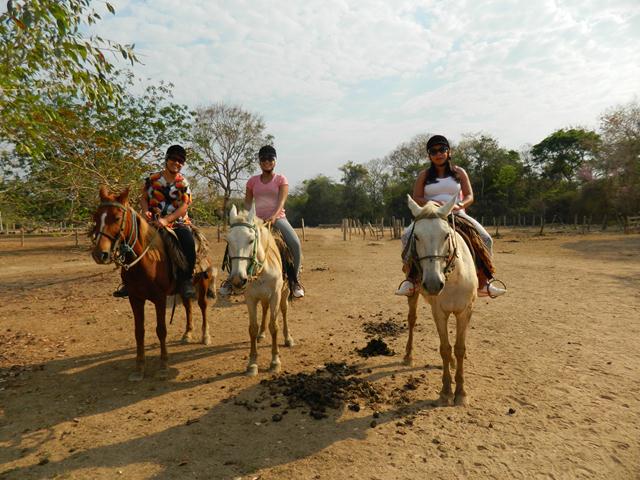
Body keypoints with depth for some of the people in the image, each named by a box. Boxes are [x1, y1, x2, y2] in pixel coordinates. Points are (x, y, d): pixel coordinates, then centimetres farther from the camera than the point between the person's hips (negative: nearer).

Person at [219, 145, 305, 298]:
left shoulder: (281, 179, 4)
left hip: (277, 218, -2)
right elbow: (247, 202, 11)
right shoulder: (253, 181, 12)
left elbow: (281, 201, -9)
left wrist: (273, 216, -27)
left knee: (295, 243, -28)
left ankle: (295, 279, -9)